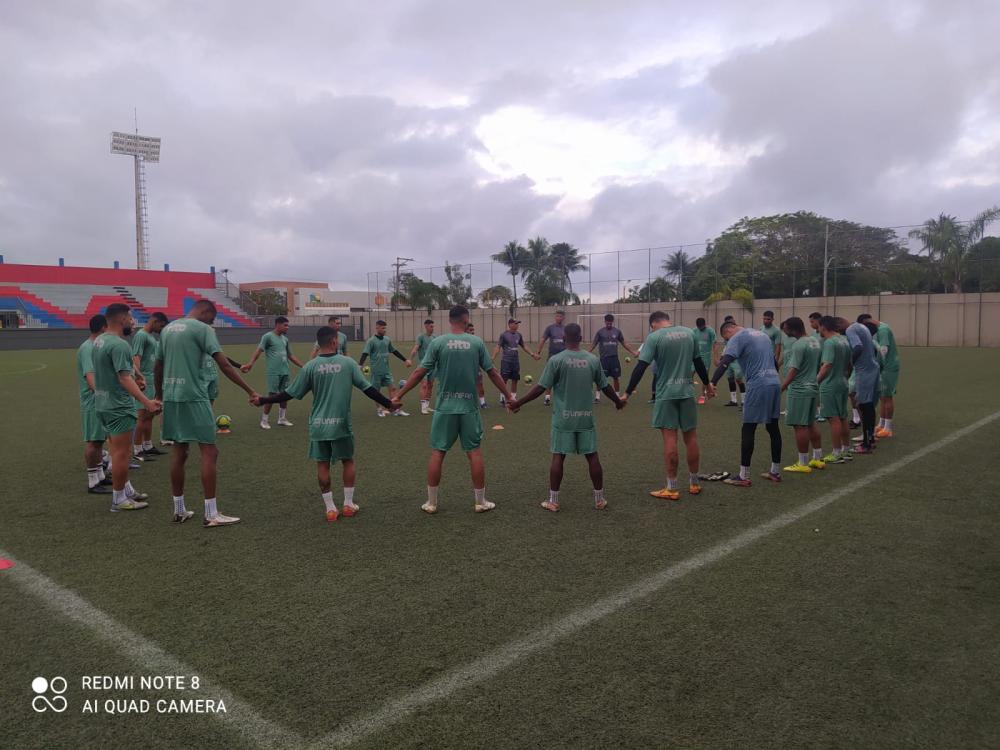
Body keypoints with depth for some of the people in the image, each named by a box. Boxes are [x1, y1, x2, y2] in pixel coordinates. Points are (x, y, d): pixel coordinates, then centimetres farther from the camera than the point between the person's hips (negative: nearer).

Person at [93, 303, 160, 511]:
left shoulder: (99, 340, 10)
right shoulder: (119, 345, -21)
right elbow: (124, 378, -28)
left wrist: (134, 383, 32)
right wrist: (146, 401, -35)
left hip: (103, 403, 10)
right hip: (118, 406, -10)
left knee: (118, 450, 19)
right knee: (122, 453, 0)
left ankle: (126, 489, 31)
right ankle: (119, 499, 8)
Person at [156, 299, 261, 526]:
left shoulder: (167, 329, 15)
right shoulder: (202, 329, -7)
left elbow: (158, 368, 18)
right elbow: (224, 366, -14)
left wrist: (159, 396, 27)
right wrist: (251, 392, -13)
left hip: (171, 397, 8)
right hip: (194, 397, -8)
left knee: (178, 452, 13)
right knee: (209, 452, -3)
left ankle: (179, 510, 19)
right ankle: (211, 515, -4)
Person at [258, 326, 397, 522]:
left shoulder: (310, 366, -3)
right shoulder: (348, 363, -5)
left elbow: (290, 393, 0)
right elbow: (367, 389, -2)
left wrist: (264, 400, 12)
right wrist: (388, 403, 10)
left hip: (318, 425, 1)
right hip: (341, 424, -1)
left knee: (322, 464, 9)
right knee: (348, 461, 15)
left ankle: (330, 508, 12)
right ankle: (348, 504, 19)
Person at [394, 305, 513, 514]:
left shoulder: (438, 342, -4)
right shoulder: (476, 342, -2)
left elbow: (419, 373, -6)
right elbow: (492, 373, 3)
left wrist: (398, 395, 1)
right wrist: (508, 396, 14)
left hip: (444, 408, 0)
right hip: (469, 408, 0)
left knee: (437, 453, 7)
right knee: (474, 452, 8)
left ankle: (431, 503, 14)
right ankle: (481, 502, 15)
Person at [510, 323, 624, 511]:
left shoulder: (556, 360, -9)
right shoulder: (593, 360, 0)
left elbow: (541, 388, -11)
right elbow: (605, 387, 10)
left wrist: (518, 403, -2)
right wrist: (618, 402, 28)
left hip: (563, 418, -2)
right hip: (586, 417, 2)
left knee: (558, 457, 4)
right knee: (592, 456, 9)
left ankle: (553, 501, 8)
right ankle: (599, 499, 17)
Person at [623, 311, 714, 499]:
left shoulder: (654, 337, -7)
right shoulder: (690, 333, 7)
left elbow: (641, 367, -13)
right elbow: (698, 362, 17)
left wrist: (628, 393, -10)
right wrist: (707, 384, 31)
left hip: (666, 394, -4)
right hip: (687, 392, 4)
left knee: (670, 438, -2)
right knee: (691, 437, 13)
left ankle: (672, 488, 2)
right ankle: (694, 483, 24)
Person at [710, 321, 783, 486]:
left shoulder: (738, 337, -4)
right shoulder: (762, 334, 21)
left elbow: (725, 362, -18)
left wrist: (712, 383, -24)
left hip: (757, 385, -8)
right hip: (775, 383, 8)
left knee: (748, 429, -3)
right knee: (773, 427, 15)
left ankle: (744, 477, -1)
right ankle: (775, 472, 23)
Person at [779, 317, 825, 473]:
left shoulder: (798, 345, -17)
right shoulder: (815, 342, 11)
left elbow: (794, 370, -23)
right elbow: (818, 366, 18)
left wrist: (781, 388, -26)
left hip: (800, 390, -10)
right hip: (813, 387, 10)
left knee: (800, 426, -4)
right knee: (811, 424, 18)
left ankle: (803, 464, 1)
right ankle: (818, 459, 25)